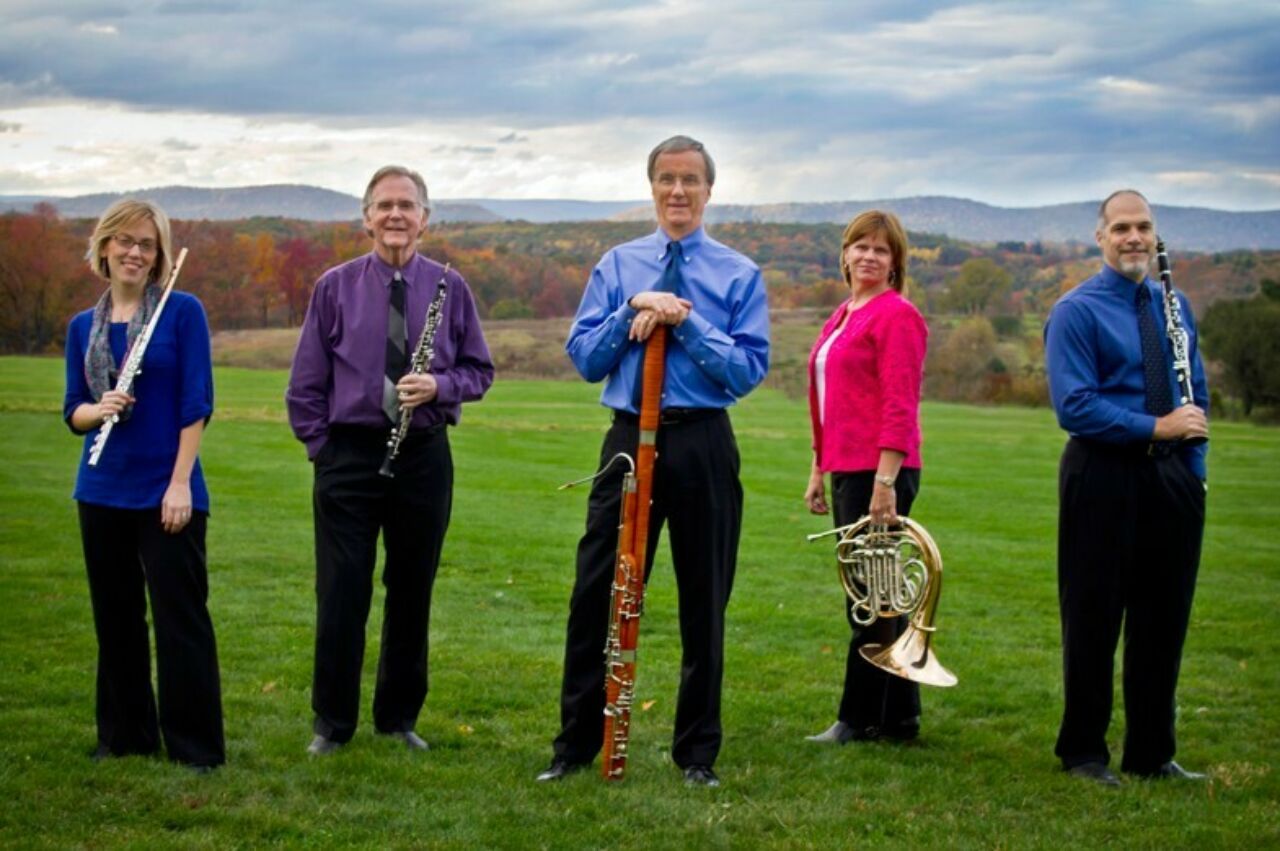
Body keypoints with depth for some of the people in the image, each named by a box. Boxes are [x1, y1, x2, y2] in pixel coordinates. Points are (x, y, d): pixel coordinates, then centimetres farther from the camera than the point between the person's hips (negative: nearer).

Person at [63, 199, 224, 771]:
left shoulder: (183, 311, -4)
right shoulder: (83, 326, 9)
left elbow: (196, 402, -8)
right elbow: (73, 411, 8)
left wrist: (181, 481, -13)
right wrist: (99, 409, -15)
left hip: (166, 489, -5)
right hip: (102, 488, 5)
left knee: (180, 617, -2)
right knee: (114, 616, 11)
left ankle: (196, 745, 6)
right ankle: (125, 735, 23)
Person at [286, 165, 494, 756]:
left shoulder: (449, 288, 3)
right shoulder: (335, 287, 1)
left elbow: (480, 369, 8)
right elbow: (305, 383, 5)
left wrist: (440, 386, -11)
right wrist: (322, 448, 0)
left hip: (424, 457, 1)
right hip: (349, 457, -1)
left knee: (413, 594, 9)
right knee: (341, 595, 0)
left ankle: (399, 718, 23)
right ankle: (332, 723, 13)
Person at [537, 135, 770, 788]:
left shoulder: (739, 274, 3)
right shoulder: (618, 266, 10)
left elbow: (749, 369, -7)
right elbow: (583, 357, 3)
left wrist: (682, 320, -14)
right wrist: (635, 310, -11)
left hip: (703, 446, -1)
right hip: (630, 439, 1)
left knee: (704, 604, 6)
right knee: (597, 594, 0)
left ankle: (698, 752, 17)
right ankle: (577, 744, 12)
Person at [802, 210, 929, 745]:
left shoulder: (897, 315, -10)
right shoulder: (842, 318, 17)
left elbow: (900, 407, -16)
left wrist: (885, 480, -21)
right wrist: (819, 470, 20)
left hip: (879, 471, -9)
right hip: (846, 470, 9)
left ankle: (860, 719, 6)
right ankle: (899, 717, 20)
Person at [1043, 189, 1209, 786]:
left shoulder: (1174, 305, 12)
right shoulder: (1077, 312, -6)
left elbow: (1196, 396, 18)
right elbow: (1075, 406, -15)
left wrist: (1193, 466, 5)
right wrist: (1156, 428, -18)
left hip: (1170, 481, 6)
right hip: (1104, 476, -5)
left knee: (1164, 619, 9)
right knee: (1095, 619, 2)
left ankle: (1152, 753, 20)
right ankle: (1083, 752, 14)